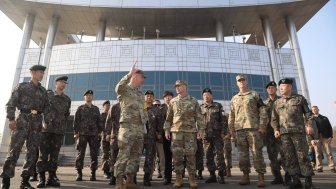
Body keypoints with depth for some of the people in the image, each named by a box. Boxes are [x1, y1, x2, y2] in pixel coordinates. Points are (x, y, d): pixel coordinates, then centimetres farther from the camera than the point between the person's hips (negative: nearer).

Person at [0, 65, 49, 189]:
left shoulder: (43, 91, 17)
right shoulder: (22, 86, 6)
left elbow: (46, 107, 17)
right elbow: (11, 103, -2)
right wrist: (11, 119, -13)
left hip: (36, 123, 4)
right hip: (22, 120, -4)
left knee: (33, 152, 2)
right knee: (14, 150, -5)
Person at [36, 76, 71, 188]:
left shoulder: (67, 99, 13)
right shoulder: (47, 95, 6)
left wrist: (62, 126, 10)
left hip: (59, 130, 2)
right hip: (46, 128, -2)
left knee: (54, 155, 2)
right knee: (43, 154, -2)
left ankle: (51, 178, 7)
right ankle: (41, 178, 4)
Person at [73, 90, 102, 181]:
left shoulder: (96, 109, 14)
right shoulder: (80, 108, 8)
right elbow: (76, 121, 3)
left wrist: (99, 131, 6)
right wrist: (76, 132, -4)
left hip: (94, 134, 2)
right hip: (82, 134, -2)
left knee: (94, 154, 1)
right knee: (81, 153, 0)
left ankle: (93, 173, 8)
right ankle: (79, 173, 8)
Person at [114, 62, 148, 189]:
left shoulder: (141, 94, 21)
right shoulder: (124, 90, 0)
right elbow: (118, 87, -26)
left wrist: (145, 121, 16)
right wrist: (129, 74, -26)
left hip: (140, 128, 7)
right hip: (127, 126, -7)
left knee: (136, 155, 9)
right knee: (123, 155, -8)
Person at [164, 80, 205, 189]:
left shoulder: (193, 101, 8)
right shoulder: (173, 101, 12)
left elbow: (199, 117, 5)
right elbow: (168, 117, 12)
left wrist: (201, 129, -3)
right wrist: (166, 129, 5)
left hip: (190, 131, -1)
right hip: (176, 131, 1)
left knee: (190, 155, 0)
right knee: (177, 155, 0)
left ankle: (192, 179, 10)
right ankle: (178, 178, 10)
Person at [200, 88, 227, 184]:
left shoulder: (218, 106, 6)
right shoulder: (201, 108, 12)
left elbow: (223, 120, 1)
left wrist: (223, 132, -7)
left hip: (217, 134, -2)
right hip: (206, 135, 3)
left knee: (219, 154, -3)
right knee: (208, 156, 6)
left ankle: (221, 175, 6)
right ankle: (212, 175, 15)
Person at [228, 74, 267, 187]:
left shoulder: (255, 95, 8)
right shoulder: (234, 99, 17)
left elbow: (262, 112, 1)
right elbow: (231, 116, 17)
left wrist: (262, 126, -9)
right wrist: (231, 130, 9)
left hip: (253, 128, -3)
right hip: (239, 129, 3)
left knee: (257, 153, -2)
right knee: (243, 154, 6)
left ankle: (261, 177, 5)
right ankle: (245, 176, 14)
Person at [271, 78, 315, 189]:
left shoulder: (299, 98, 10)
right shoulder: (277, 103, 14)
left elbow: (307, 113, 7)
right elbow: (274, 119, 13)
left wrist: (309, 125, -5)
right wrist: (276, 129, 1)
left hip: (298, 131, -2)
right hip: (284, 133, 3)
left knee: (302, 156, -2)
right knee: (289, 157, 2)